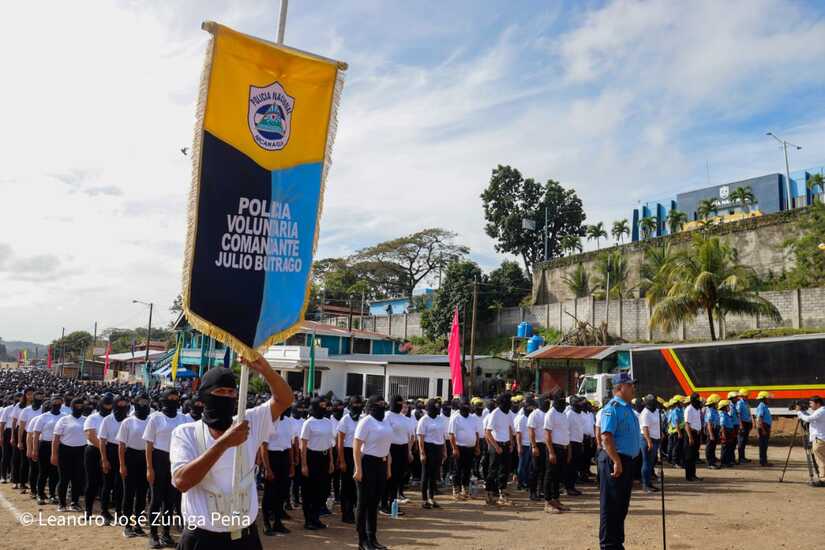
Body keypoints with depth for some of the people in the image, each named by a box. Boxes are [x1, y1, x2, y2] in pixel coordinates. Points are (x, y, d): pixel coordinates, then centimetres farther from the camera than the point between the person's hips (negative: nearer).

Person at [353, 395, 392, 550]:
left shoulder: (385, 423, 12)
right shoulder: (366, 421, -12)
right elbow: (357, 447, -16)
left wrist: (388, 467, 17)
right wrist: (358, 469, -22)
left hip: (381, 464, 8)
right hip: (368, 463, -8)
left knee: (375, 502, 15)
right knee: (364, 502, 2)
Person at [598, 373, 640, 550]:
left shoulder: (627, 408, 15)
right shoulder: (612, 408, -15)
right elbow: (606, 437, -24)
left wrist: (625, 461, 20)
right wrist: (617, 461, -27)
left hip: (627, 461, 10)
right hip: (615, 461, -10)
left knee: (622, 505, 16)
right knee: (611, 505, -1)